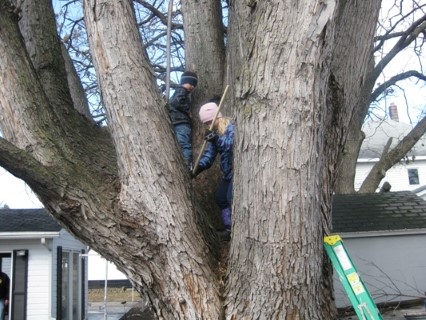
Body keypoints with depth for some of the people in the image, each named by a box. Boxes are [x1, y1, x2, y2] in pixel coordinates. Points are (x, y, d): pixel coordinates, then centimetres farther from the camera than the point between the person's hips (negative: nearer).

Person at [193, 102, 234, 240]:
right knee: (219, 198, 12)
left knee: (232, 199, -17)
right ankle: (229, 227, 21)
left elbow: (233, 144, -35)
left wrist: (217, 139, -48)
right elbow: (210, 152, 6)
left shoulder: (231, 127, -17)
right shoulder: (214, 132, 9)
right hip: (227, 173, 10)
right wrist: (200, 166, -10)